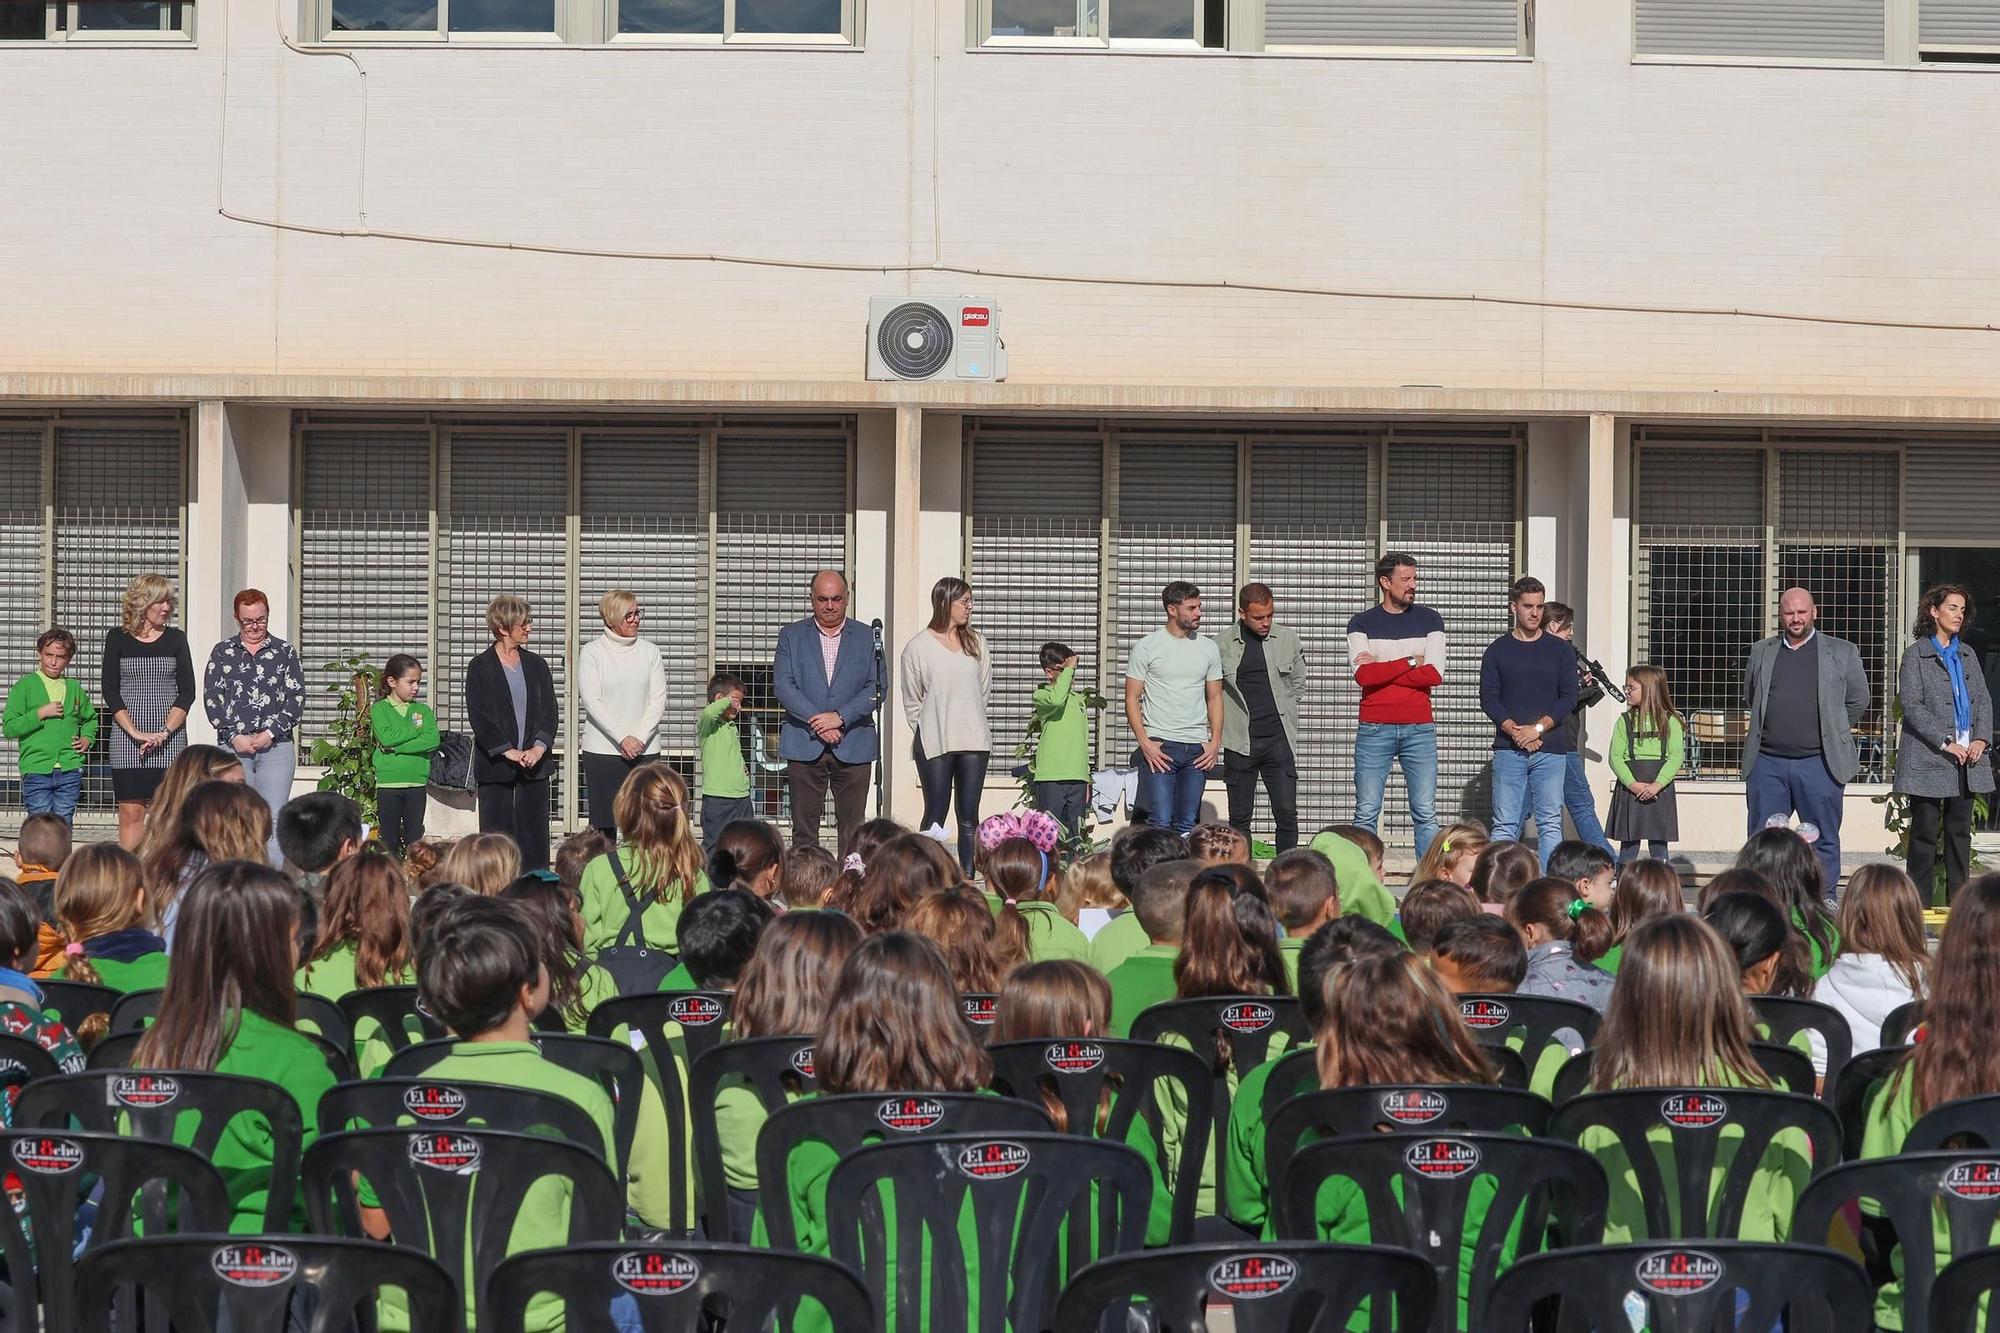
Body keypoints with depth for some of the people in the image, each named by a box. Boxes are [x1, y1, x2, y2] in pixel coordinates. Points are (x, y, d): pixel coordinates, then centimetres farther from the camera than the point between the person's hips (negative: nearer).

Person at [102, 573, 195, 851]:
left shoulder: (176, 639, 9)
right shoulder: (117, 639, 6)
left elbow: (187, 691, 4)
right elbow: (109, 690, 1)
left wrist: (164, 732, -9)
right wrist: (135, 732, -10)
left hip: (170, 736, 1)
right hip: (127, 735, -1)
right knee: (131, 812, -4)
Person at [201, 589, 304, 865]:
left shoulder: (285, 652, 9)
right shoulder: (222, 652, 11)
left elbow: (296, 699, 3)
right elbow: (211, 698, 4)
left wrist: (270, 733, -9)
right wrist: (235, 736, -8)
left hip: (276, 747, -1)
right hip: (233, 747, 1)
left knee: (273, 818, -8)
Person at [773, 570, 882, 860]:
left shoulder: (867, 637, 9)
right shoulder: (791, 636, 8)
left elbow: (876, 688, 1)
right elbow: (782, 685, -2)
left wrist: (840, 717, -12)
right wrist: (817, 721, -13)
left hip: (853, 746, 0)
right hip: (804, 745, 0)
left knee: (852, 827, 0)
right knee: (804, 827, 0)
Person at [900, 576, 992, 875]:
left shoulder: (976, 643, 8)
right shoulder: (917, 647, -2)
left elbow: (984, 691, 15)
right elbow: (912, 702, 4)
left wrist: (971, 724, 10)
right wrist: (926, 734, 5)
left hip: (974, 741, 3)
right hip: (934, 744, -3)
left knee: (969, 818, 3)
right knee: (935, 816, -2)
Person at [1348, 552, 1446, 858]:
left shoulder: (1430, 620, 8)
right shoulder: (1362, 624, 6)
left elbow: (1435, 674, -5)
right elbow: (1363, 674, -10)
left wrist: (1381, 670, -7)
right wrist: (1410, 663, -6)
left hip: (1419, 729, 1)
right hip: (1374, 729, -1)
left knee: (1426, 814, 0)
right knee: (1366, 814, 0)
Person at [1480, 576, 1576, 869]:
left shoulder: (1560, 650, 10)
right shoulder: (1497, 650, 9)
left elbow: (1569, 698, 3)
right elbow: (1488, 698, 1)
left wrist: (1538, 728, -10)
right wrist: (1515, 731, -13)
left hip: (1550, 750, 0)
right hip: (1508, 749, 0)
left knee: (1550, 824, -2)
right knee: (1505, 824, -2)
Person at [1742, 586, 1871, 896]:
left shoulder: (1842, 653, 5)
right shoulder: (1761, 652, 12)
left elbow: (1858, 701, 11)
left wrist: (1831, 732, 12)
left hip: (1819, 763, -2)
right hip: (1767, 763, 2)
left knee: (1824, 843, 2)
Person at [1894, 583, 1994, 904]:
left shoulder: (1967, 654, 16)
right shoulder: (1916, 654, -2)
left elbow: (1983, 699, 13)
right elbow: (1911, 705, -9)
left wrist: (1981, 739, -4)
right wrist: (1945, 742, -15)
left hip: (1967, 758, 6)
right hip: (1928, 758, -6)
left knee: (1960, 831, 8)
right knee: (1925, 832, -2)